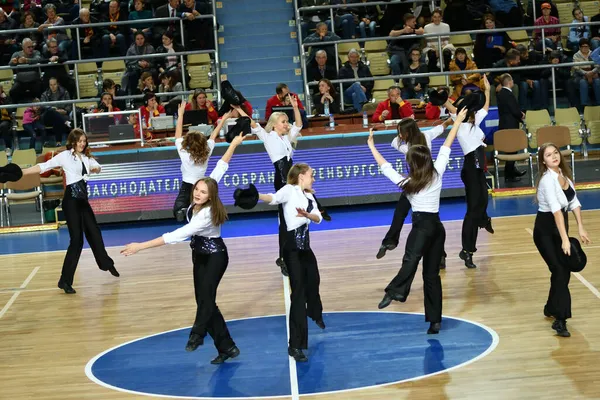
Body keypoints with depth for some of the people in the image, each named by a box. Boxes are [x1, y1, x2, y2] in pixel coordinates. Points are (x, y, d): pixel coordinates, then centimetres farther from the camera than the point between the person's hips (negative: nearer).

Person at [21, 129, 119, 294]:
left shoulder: (87, 157, 12)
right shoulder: (65, 156, -6)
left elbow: (97, 167, 29)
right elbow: (43, 167, -12)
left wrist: (95, 169, 3)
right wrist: (20, 172, -22)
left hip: (83, 200, 7)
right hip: (71, 201, -7)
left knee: (94, 232, 19)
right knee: (77, 240, -11)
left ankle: (106, 263, 42)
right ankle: (65, 281, -7)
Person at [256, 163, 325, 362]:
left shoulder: (309, 196, 17)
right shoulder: (289, 190, -6)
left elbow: (318, 218, 1)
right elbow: (274, 199, -27)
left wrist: (307, 214, -21)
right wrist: (255, 195, -47)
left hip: (305, 244, 8)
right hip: (292, 245, -8)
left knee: (313, 280, 27)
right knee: (298, 290, -13)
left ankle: (316, 315, 59)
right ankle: (295, 345, -13)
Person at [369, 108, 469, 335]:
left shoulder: (407, 182, -1)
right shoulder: (437, 174, 7)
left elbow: (385, 167, 6)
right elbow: (446, 147, 14)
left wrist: (372, 147, 15)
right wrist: (458, 122, 21)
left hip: (422, 225, -5)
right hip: (437, 226, 5)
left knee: (411, 258, -31)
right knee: (431, 274, 9)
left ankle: (396, 291, -56)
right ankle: (435, 320, 10)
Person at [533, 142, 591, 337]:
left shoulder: (563, 174, 3)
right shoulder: (547, 179, -23)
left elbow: (574, 202, 6)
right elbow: (556, 210, -30)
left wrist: (581, 228, -2)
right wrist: (564, 239, -36)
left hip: (560, 227, 8)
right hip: (545, 231, -8)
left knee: (565, 270, 11)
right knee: (560, 271, -16)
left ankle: (551, 308, 30)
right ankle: (559, 320, -16)